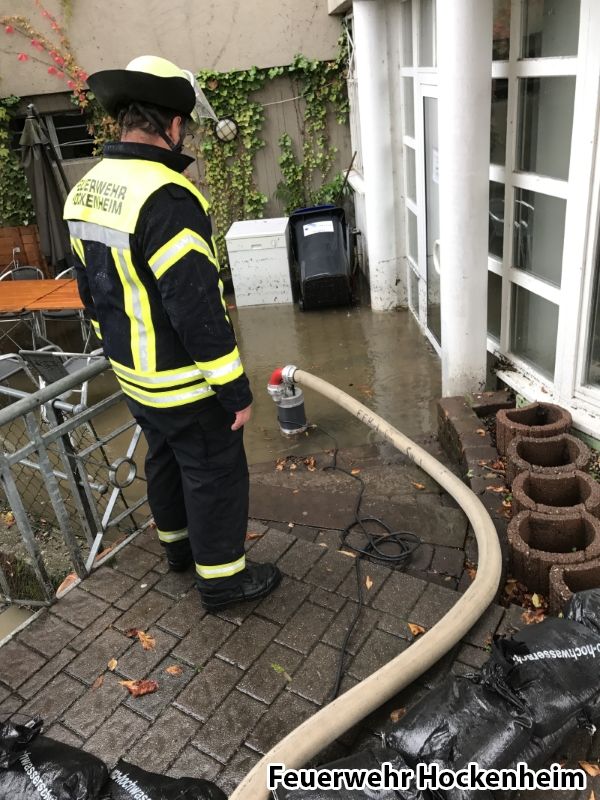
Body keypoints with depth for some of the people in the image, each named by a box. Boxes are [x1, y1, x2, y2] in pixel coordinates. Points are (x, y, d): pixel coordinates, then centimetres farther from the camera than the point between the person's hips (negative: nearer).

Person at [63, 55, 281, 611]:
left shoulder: (86, 190, 3)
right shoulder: (166, 197, -27)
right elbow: (198, 308, -28)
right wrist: (236, 389, -19)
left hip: (133, 374, 9)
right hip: (185, 381, -9)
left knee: (166, 457, 25)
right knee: (215, 472, 8)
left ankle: (179, 543, 46)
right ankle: (222, 579, 25)